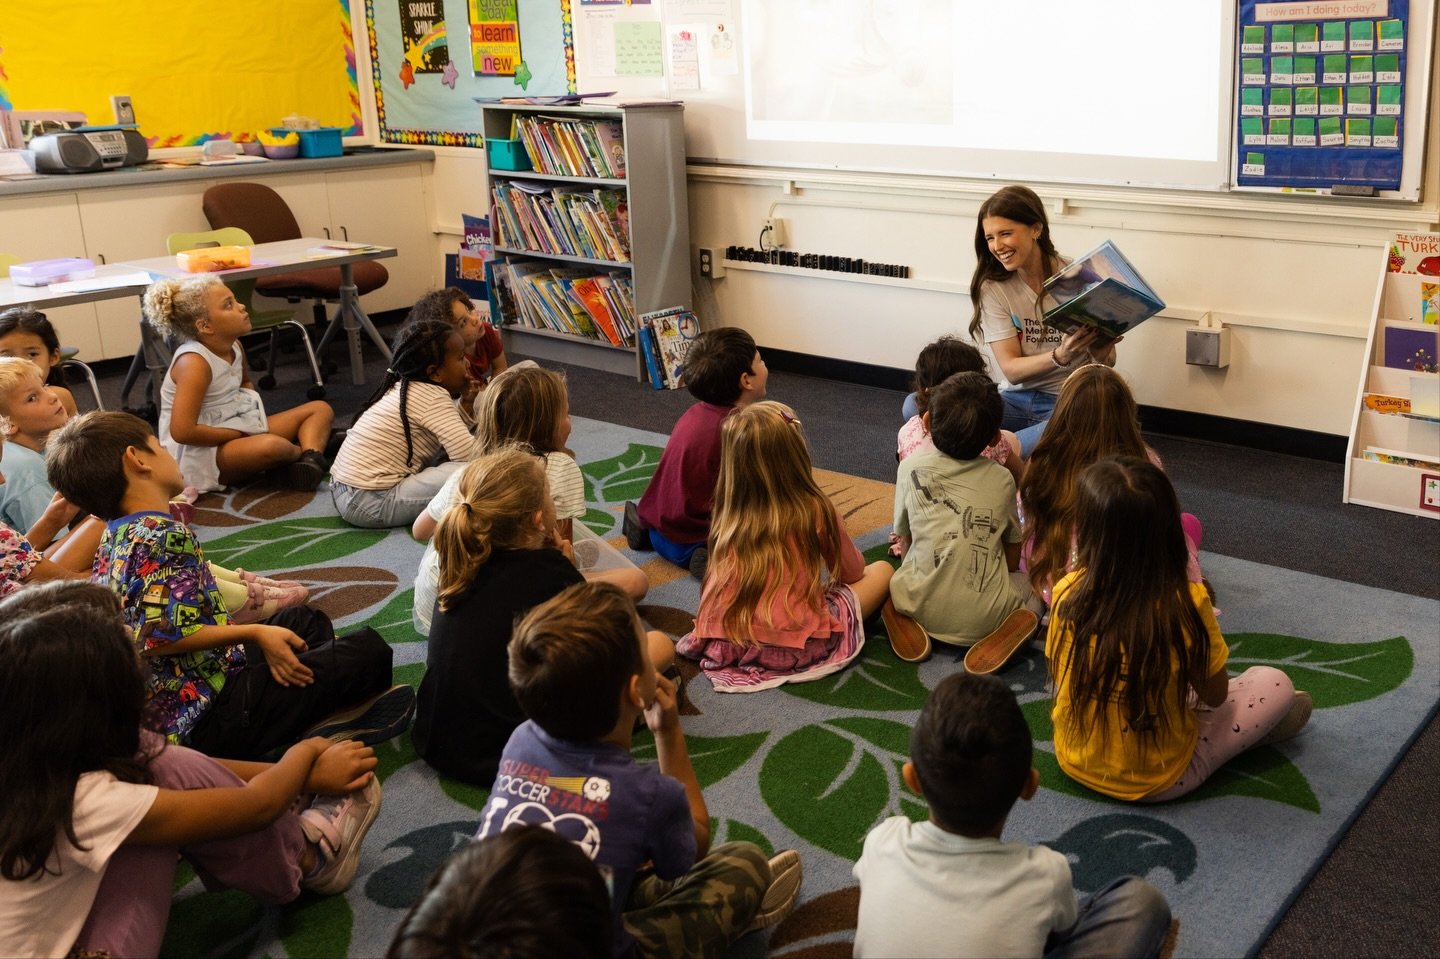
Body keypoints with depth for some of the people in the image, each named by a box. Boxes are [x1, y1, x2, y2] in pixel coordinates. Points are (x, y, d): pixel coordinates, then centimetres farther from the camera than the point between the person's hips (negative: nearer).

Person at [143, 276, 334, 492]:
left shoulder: (234, 347, 3)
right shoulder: (194, 363, -21)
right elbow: (182, 431, -27)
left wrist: (250, 411, 4)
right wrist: (239, 433, -16)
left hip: (234, 434, 10)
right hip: (199, 454, -10)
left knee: (320, 409, 7)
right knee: (272, 446, -39)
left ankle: (310, 460, -23)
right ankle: (304, 453, -4)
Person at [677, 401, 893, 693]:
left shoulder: (731, 516, 1)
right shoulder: (815, 509, -7)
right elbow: (852, 571, 9)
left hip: (726, 645, 4)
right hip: (794, 647, -3)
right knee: (881, 571, 13)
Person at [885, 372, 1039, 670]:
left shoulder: (911, 468, -1)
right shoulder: (1002, 479, 1)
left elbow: (905, 544, 9)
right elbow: (1012, 560, 8)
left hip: (922, 609, 0)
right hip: (984, 619, 0)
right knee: (1028, 580, 29)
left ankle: (905, 625, 1)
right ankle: (1011, 627, -2)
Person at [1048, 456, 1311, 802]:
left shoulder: (1068, 593, -18)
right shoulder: (1186, 603, -25)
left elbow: (1057, 676, 0)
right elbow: (1215, 695, -9)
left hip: (1075, 761, 4)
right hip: (1156, 780, -4)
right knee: (1276, 684, 10)